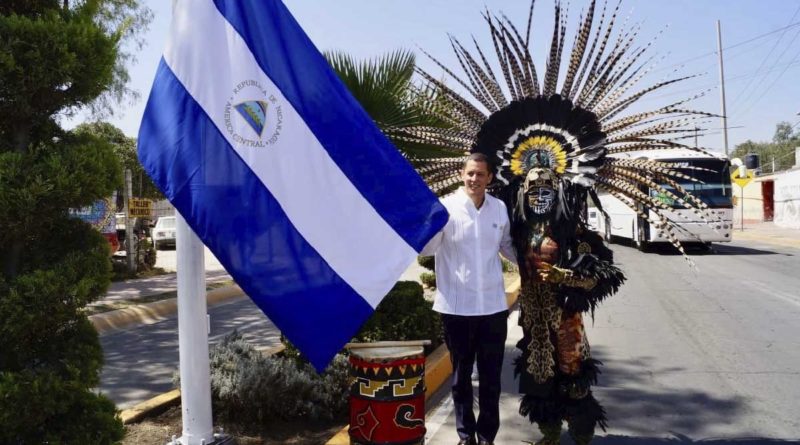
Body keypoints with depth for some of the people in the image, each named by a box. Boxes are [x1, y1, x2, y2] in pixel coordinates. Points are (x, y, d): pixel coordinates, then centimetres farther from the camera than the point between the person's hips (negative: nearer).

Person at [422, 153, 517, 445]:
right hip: (457, 306, -2)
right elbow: (426, 249, -14)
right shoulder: (446, 207, -7)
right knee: (461, 374, 13)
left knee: (491, 376, 12)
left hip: (493, 305, 3)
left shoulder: (500, 208, 4)